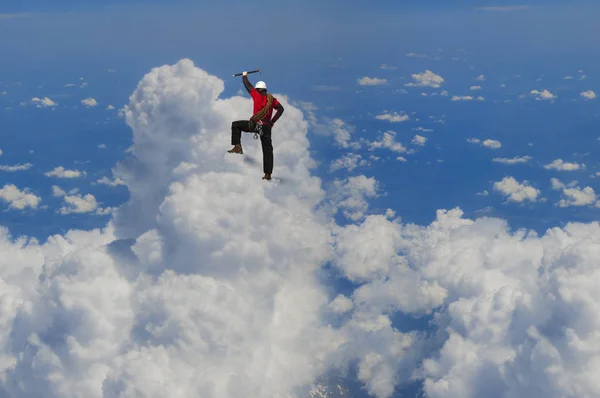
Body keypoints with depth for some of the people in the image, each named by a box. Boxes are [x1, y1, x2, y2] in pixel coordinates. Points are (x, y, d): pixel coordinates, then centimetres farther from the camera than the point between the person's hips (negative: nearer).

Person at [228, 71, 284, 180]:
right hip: (267, 127, 4)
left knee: (235, 125, 13)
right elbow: (280, 109, 7)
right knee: (268, 150, 6)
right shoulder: (271, 99, 12)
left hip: (256, 124, -4)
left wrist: (244, 76, 32)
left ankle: (237, 147, 1)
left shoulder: (257, 95, 1)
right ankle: (268, 174, 2)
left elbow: (248, 85, 13)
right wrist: (272, 122, 9)